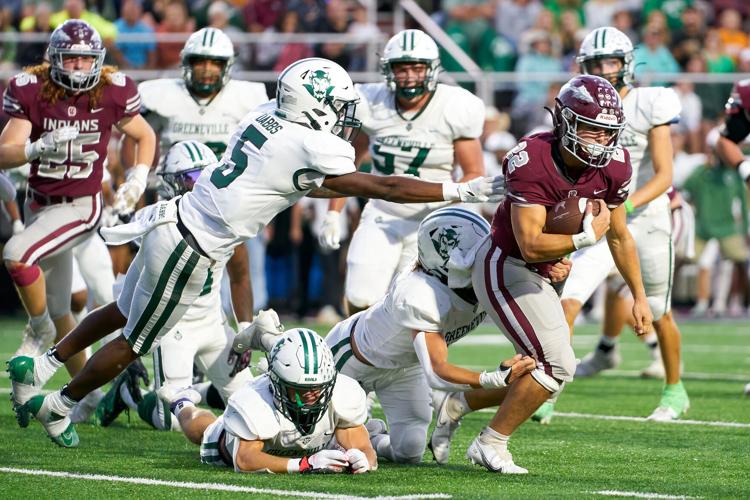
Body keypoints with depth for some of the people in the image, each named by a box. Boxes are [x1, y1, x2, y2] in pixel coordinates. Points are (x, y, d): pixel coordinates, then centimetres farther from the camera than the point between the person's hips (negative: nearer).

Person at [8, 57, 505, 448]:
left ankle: (42, 365, 29)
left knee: (125, 312, 27)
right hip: (188, 251, -7)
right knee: (134, 342, 12)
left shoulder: (266, 117, 2)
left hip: (174, 222, 7)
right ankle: (59, 404, 26)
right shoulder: (309, 149, -20)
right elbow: (386, 189, -16)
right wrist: (468, 191, -13)